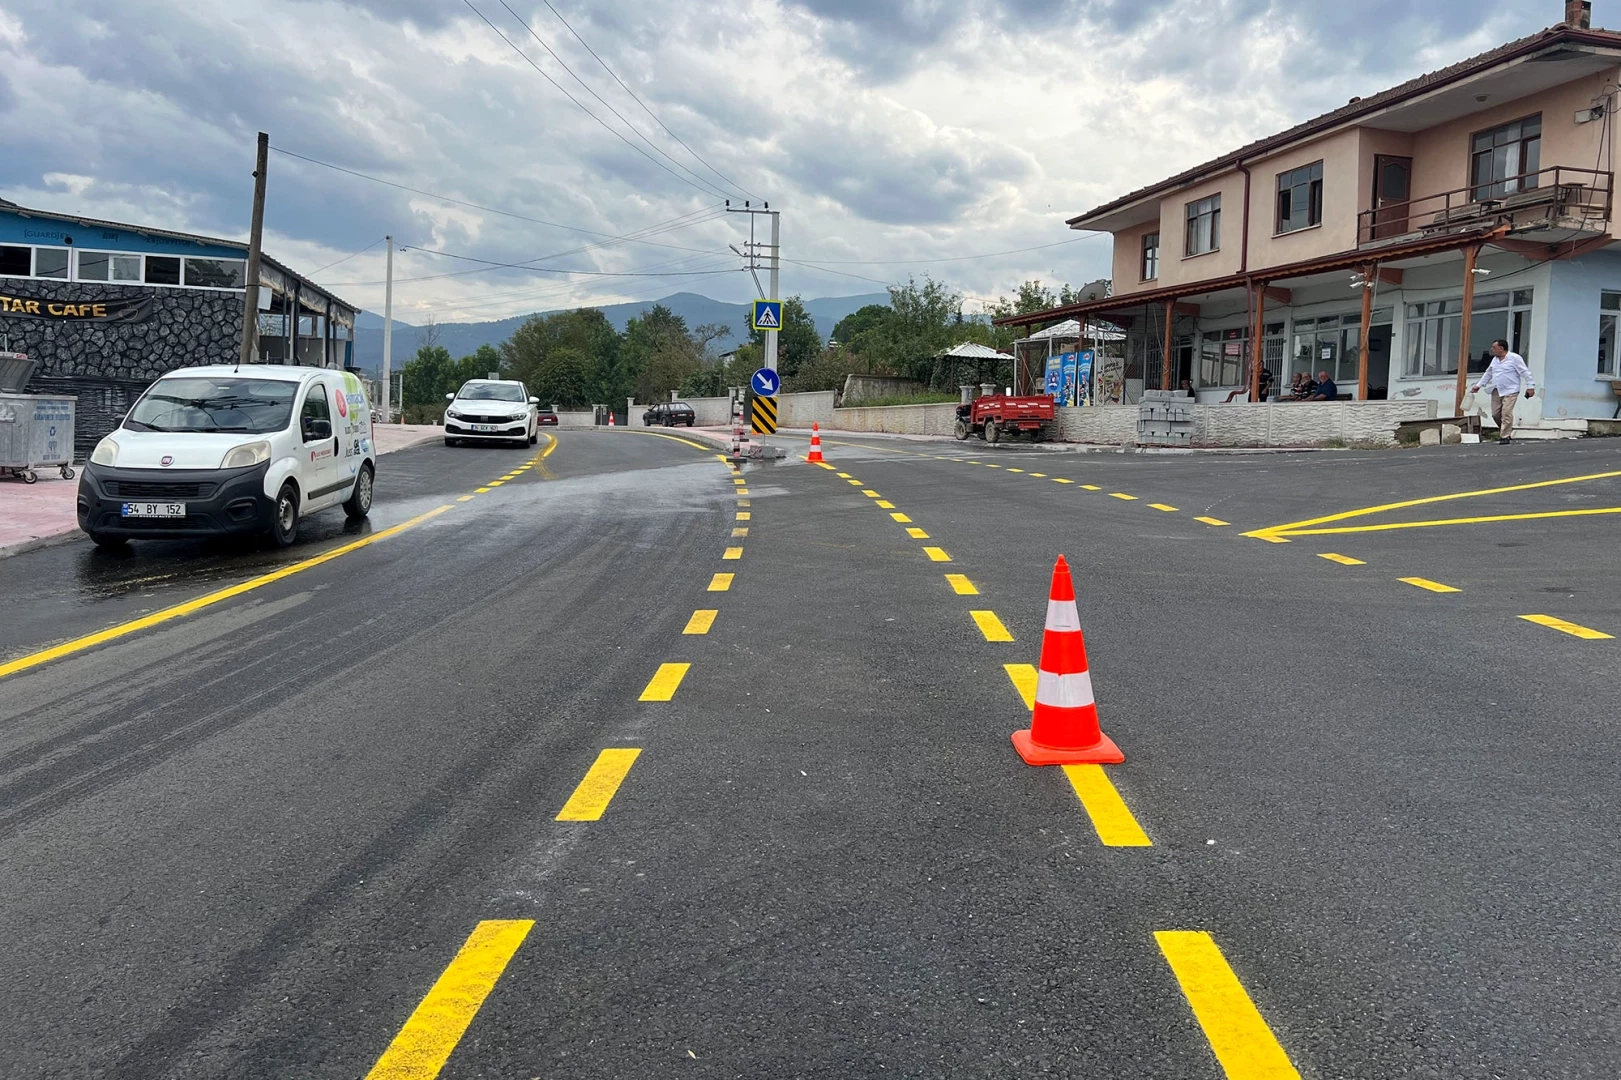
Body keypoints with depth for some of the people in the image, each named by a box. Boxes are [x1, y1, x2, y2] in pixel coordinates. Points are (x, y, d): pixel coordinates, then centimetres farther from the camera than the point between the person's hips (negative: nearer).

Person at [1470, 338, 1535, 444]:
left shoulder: (1514, 358, -6)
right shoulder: (1495, 360, 16)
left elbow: (1525, 372, -7)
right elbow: (1488, 374, 27)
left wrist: (1530, 386, -11)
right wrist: (1479, 385, 25)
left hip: (1510, 391, -7)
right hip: (1496, 391, 7)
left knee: (1506, 413, -14)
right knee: (1495, 414, 3)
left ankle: (1505, 436, -11)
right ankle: (1506, 430, 25)